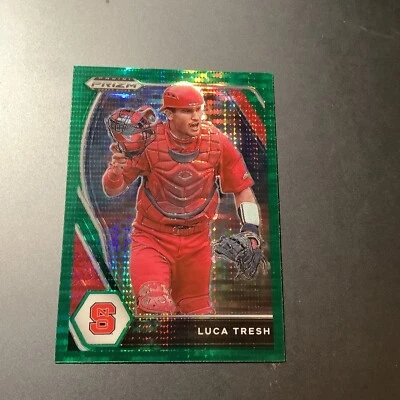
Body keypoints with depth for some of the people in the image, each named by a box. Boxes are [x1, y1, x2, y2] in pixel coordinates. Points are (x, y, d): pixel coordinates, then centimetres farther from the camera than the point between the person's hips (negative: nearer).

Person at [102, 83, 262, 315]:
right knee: (155, 309, -18)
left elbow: (242, 188, 4)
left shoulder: (217, 143, -8)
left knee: (197, 311, 16)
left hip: (197, 243, 3)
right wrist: (116, 167, -26)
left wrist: (250, 229, -4)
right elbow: (112, 190, -5)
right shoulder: (148, 141, -13)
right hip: (152, 239, -2)